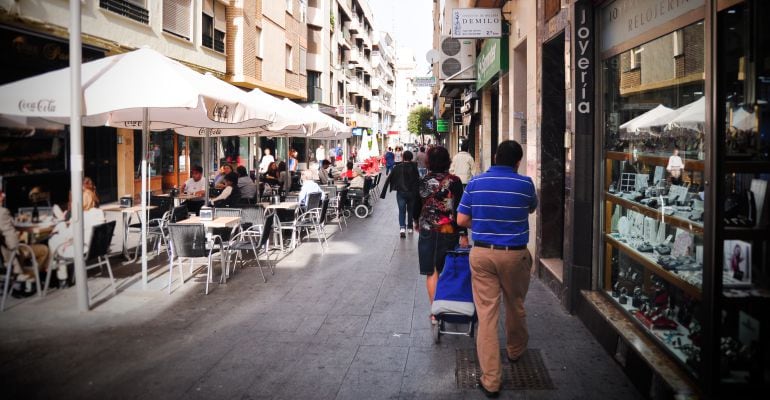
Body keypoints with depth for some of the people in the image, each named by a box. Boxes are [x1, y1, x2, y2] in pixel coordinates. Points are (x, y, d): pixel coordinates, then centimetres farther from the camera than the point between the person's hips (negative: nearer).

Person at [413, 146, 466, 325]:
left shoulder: (422, 182, -2)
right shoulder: (454, 181, -8)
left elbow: (417, 205, 9)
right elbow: (459, 208, -10)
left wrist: (417, 221, 28)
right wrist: (462, 233, -6)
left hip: (427, 230, 1)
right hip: (449, 230, -1)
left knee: (432, 272, 6)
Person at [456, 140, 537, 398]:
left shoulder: (475, 183, -2)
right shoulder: (525, 183, -6)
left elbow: (461, 220, 0)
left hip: (482, 253, 1)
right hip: (514, 254, 0)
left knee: (486, 313, 1)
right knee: (515, 305, 22)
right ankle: (515, 349, 47)